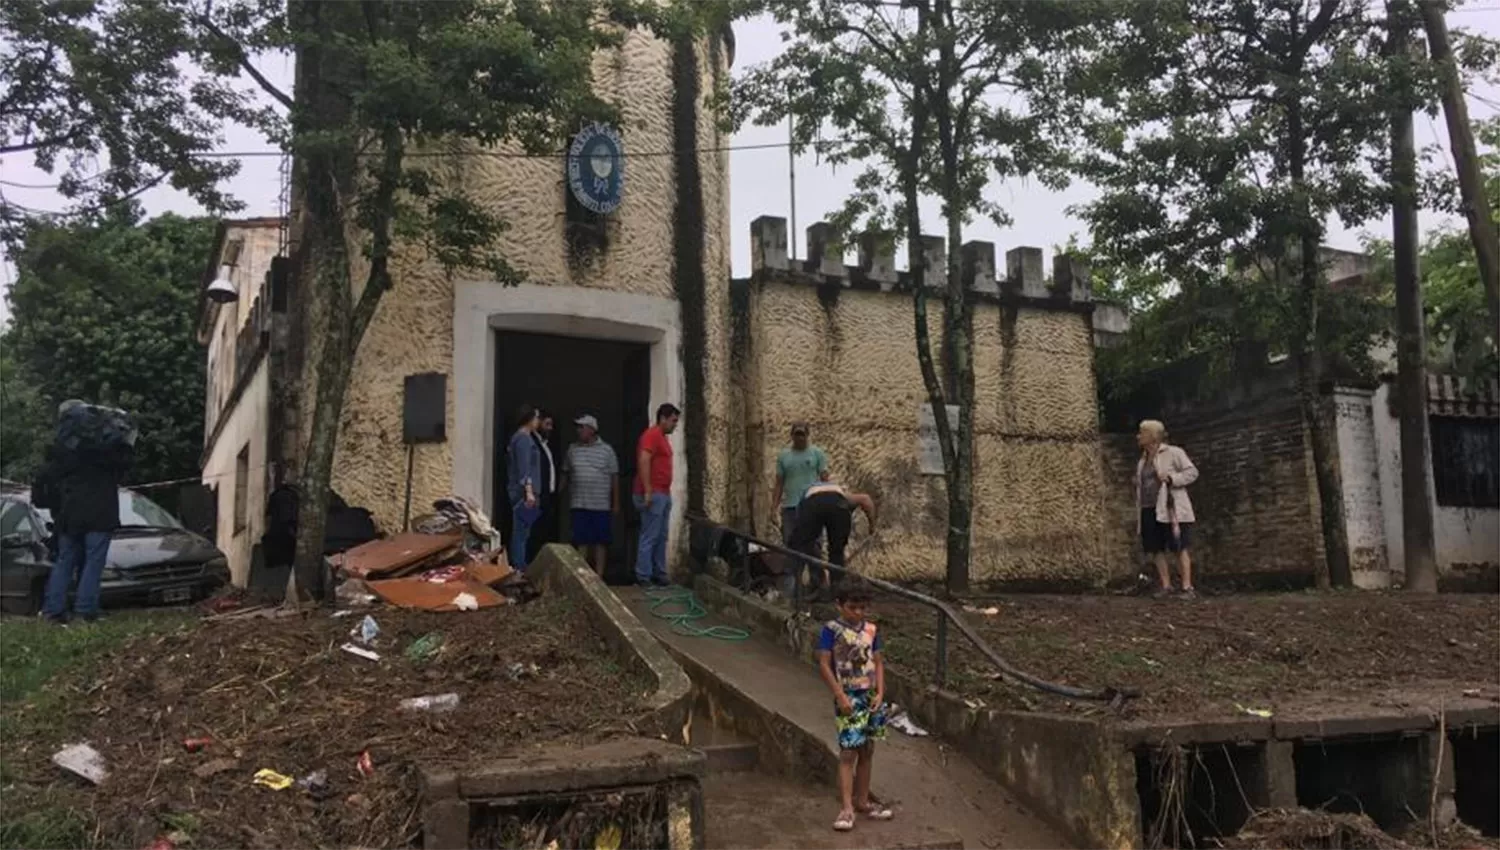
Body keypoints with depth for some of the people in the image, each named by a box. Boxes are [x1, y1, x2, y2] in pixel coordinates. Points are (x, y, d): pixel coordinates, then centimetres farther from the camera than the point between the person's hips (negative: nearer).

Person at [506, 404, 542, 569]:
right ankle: (519, 570, -10)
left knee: (520, 533, 11)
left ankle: (517, 568, 14)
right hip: (523, 492, -10)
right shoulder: (524, 438, -11)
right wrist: (529, 491, -26)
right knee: (521, 533, -10)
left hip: (519, 492, 10)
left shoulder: (518, 438, 19)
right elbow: (524, 467, -20)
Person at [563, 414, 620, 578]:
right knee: (581, 540, 2)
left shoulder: (606, 450, 1)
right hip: (578, 505, 2)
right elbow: (565, 475, 13)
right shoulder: (572, 450, 9)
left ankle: (599, 575, 7)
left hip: (601, 505, -2)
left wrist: (616, 503, 0)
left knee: (601, 540, 1)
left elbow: (614, 477, 2)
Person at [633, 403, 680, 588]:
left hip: (664, 494, 10)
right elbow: (643, 461, -22)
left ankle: (659, 574, 18)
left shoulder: (663, 437, 19)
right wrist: (648, 491, -25)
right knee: (649, 537, -7)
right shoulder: (652, 435, -12)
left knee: (661, 538, 12)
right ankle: (643, 577, -3)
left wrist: (666, 492, 16)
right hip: (653, 495, -10)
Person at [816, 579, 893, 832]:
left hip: (871, 696, 5)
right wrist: (840, 696, -15)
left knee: (867, 751, 12)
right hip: (849, 698, -5)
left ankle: (862, 801, 24)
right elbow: (824, 664, -11)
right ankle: (847, 808, -6)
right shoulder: (832, 629, -10)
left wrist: (880, 693, -3)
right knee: (848, 752, -8)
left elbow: (878, 662, 8)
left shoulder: (871, 630, 4)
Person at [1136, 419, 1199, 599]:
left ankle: (1187, 587, -8)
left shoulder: (1173, 453, 0)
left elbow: (1192, 472, -4)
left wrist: (1171, 478, -18)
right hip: (1149, 510, 7)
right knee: (1156, 549, 4)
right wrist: (1138, 513, 18)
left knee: (1180, 547, -8)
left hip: (1171, 509, -7)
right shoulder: (1142, 461, 20)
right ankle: (1165, 586, 10)